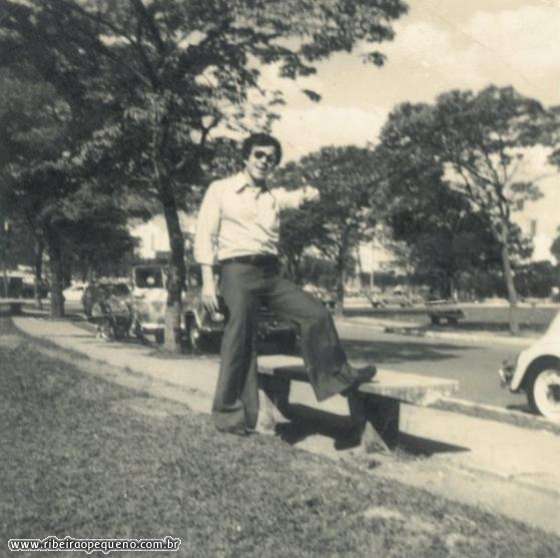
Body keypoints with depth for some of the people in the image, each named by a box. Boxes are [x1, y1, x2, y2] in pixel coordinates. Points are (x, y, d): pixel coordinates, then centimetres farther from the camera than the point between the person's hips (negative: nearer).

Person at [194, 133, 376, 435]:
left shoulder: (274, 195, 21)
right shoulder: (221, 189, 6)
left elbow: (297, 197, 4)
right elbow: (205, 236, 0)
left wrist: (308, 193, -22)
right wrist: (208, 280, -9)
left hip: (271, 273, 5)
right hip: (238, 270, -5)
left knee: (317, 313, -2)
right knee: (241, 339, -8)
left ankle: (338, 376, 13)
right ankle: (229, 414, 2)